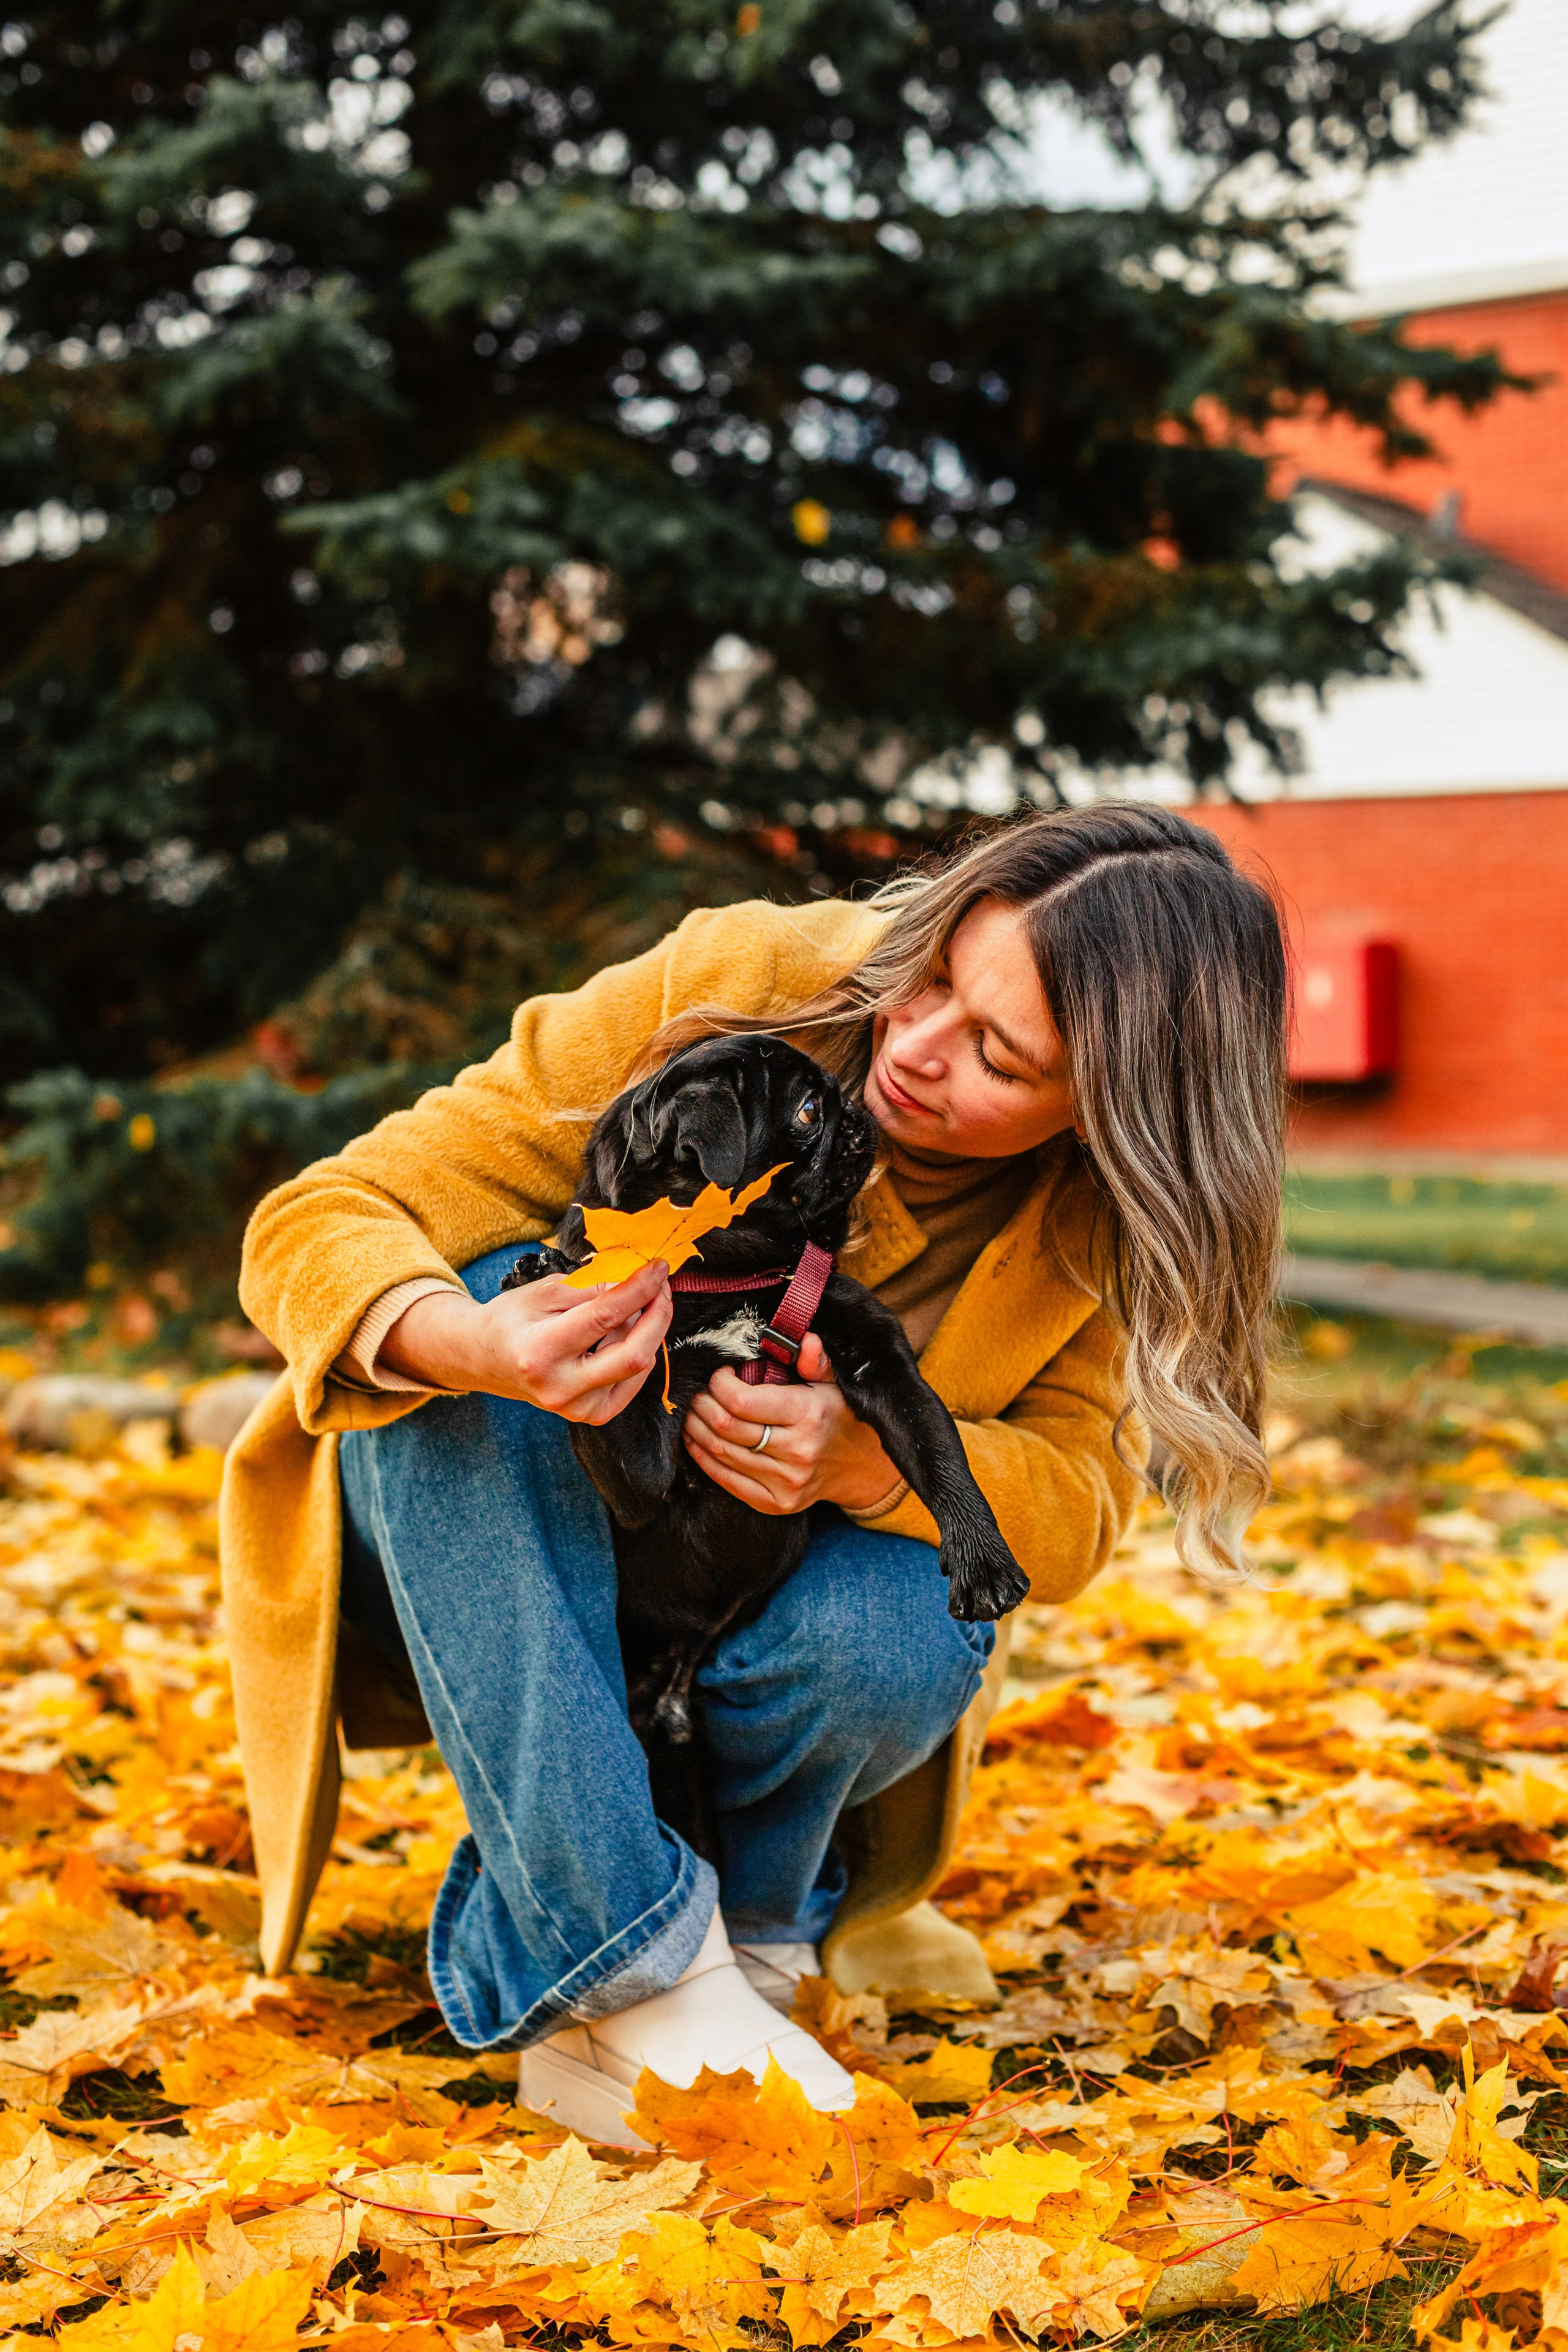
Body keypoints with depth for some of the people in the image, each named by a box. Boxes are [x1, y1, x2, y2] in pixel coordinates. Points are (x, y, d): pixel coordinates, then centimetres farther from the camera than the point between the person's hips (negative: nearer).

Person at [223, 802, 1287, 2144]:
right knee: (458, 1312, -34)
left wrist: (864, 1461, -38)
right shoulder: (740, 988, -24)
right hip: (481, 1588, 0)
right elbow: (314, 1223, -23)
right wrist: (473, 1347, -47)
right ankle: (630, 1977, -32)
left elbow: (1076, 1506, -16)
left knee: (906, 1640, -35)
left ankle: (752, 1914, 0)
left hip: (753, 1614, 1)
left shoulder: (1109, 1213, -14)